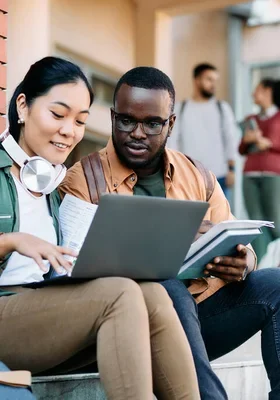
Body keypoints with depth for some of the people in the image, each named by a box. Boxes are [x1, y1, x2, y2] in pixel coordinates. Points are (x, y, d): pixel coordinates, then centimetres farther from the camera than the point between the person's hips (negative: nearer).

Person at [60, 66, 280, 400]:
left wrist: (240, 264, -14)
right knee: (168, 290, -35)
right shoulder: (82, 180, 1)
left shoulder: (197, 178, 16)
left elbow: (238, 247, 13)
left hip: (202, 311, 5)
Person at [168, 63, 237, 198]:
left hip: (218, 176, 0)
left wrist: (231, 169, -4)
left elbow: (231, 140, 6)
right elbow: (171, 140, 5)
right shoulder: (180, 109, 9)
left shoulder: (223, 108, 10)